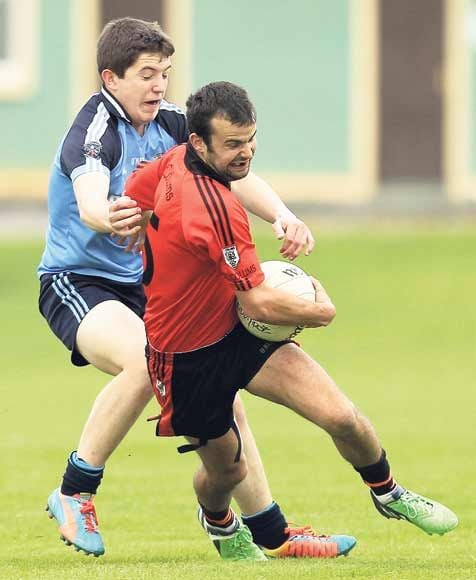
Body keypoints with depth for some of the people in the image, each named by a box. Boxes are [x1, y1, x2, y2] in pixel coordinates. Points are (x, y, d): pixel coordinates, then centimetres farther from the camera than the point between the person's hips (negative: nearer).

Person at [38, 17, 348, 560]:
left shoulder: (168, 123, 1)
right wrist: (110, 218, -65)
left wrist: (282, 216, -19)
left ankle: (272, 533, 17)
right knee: (145, 361, -36)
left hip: (145, 287, 8)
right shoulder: (95, 129, -21)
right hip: (77, 284, -8)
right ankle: (72, 495, -22)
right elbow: (89, 204, -40)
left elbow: (232, 173, 2)